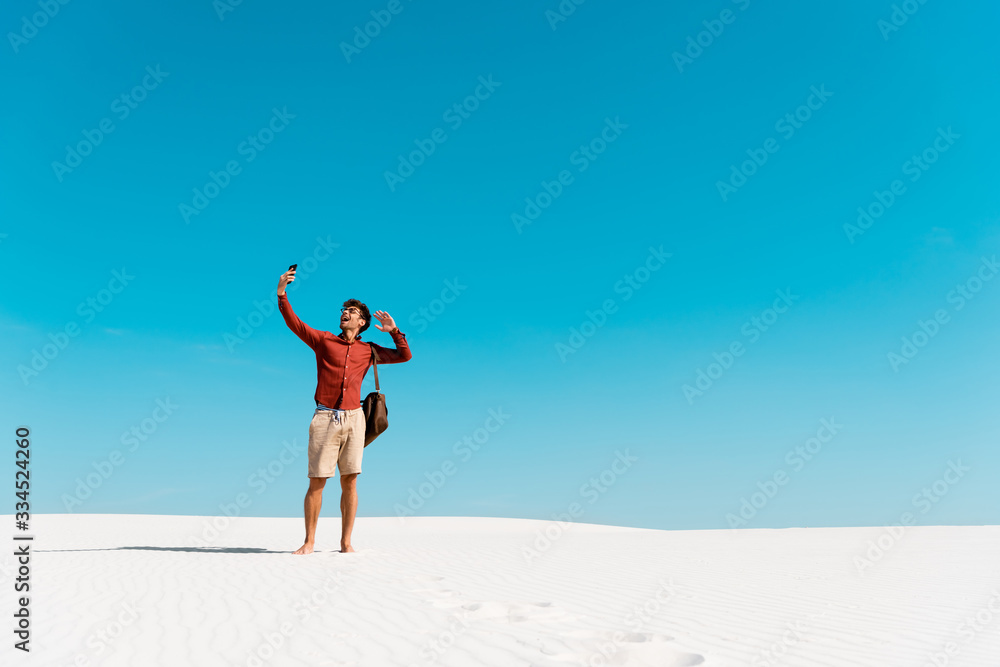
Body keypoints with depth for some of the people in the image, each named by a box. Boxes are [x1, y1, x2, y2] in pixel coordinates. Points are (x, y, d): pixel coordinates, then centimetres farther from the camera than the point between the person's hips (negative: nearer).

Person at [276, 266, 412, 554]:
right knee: (316, 482, -1)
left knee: (350, 482, 2)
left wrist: (394, 331, 8)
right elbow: (294, 323, 3)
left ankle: (346, 541, 11)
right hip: (325, 418, -1)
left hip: (353, 418, 1)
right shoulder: (324, 340, 10)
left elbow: (405, 356, 17)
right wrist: (282, 294, -7)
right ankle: (309, 541, 10)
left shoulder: (368, 350, 14)